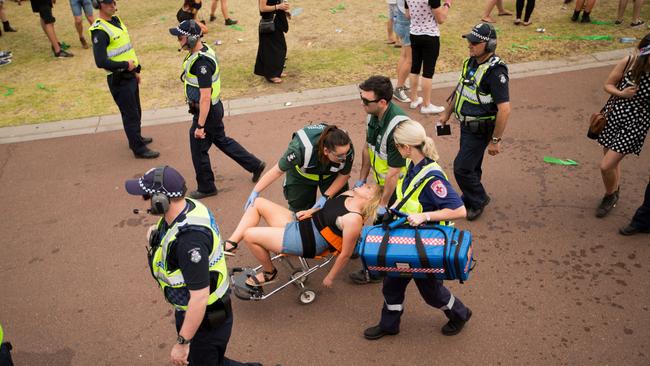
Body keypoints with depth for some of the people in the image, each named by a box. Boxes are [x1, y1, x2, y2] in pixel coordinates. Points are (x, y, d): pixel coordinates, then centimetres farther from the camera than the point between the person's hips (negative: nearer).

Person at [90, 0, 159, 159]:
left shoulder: (116, 20, 9)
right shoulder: (99, 31, -20)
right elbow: (101, 62, -26)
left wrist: (135, 70, 19)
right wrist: (126, 65, -19)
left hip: (129, 76, 9)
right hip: (118, 79, -9)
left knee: (136, 110, 21)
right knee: (130, 114, 0)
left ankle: (136, 138, 40)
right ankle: (139, 149, 11)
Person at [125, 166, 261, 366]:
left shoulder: (190, 239, -36)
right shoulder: (187, 206, -8)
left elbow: (200, 298, -32)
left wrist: (182, 342, -24)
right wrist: (157, 236, 0)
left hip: (205, 318, -9)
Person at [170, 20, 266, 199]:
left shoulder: (202, 63, -29)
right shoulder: (203, 49, 2)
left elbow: (205, 98, -29)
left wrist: (200, 126, -24)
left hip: (207, 112, -10)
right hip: (215, 107, 10)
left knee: (198, 149, 8)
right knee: (221, 140, 24)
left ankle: (206, 187, 27)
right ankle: (255, 165, 33)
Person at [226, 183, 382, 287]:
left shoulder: (354, 219, -25)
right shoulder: (349, 194, 2)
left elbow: (345, 254, -19)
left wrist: (330, 278, -8)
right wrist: (310, 211, 6)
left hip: (304, 242, -9)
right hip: (300, 224, 9)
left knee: (249, 235, -15)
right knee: (257, 202, 3)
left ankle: (269, 273, 10)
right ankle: (230, 243, 5)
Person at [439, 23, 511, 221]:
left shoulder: (495, 71, -25)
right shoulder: (471, 62, 1)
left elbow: (504, 109, -26)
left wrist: (495, 140, -23)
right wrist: (447, 113, 23)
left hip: (480, 130, -8)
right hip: (466, 124, 8)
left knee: (462, 167, -4)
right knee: (472, 166, 20)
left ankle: (478, 199, 19)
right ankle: (470, 199, 37)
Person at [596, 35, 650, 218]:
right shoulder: (628, 62, -11)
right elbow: (608, 85, 1)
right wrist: (621, 93, -17)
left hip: (634, 126, -3)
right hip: (613, 116, 3)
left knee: (606, 166, -6)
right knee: (613, 162, 19)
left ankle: (610, 196, 25)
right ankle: (614, 192, 48)